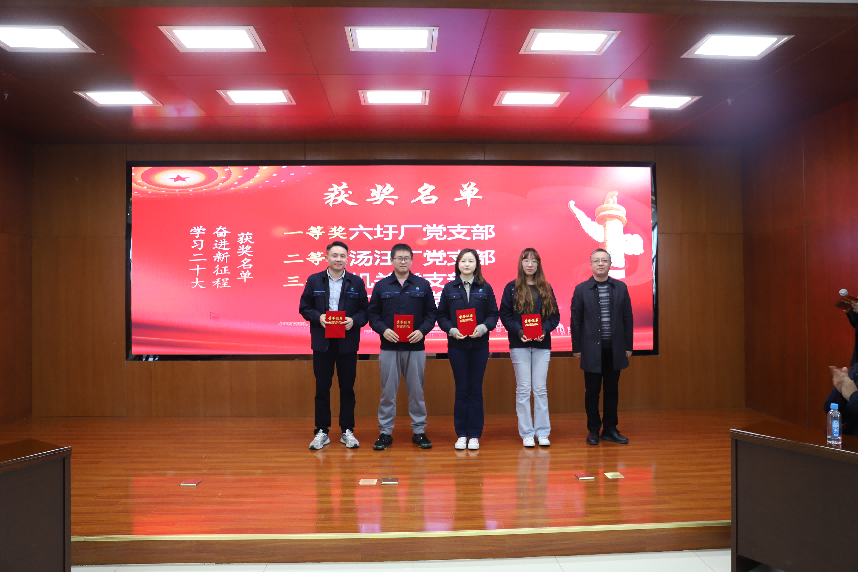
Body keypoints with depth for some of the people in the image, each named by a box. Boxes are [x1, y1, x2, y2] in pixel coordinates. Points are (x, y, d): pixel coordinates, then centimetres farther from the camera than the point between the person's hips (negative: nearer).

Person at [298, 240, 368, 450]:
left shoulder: (356, 282, 3)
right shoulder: (314, 281, 4)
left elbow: (364, 311, 3)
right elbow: (304, 308, 4)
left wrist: (354, 320, -16)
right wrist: (318, 317, -14)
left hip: (348, 343, 0)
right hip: (322, 343, 0)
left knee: (347, 388, 7)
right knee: (322, 388, 6)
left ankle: (347, 431, 18)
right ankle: (322, 432, 17)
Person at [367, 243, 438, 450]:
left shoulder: (423, 285, 6)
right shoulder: (381, 286, 6)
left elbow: (431, 313, 5)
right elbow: (372, 313, 5)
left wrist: (422, 330, -11)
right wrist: (383, 330, -12)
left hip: (415, 347, 0)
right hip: (389, 347, 0)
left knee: (416, 390, 7)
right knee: (388, 391, 5)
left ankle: (419, 431, 18)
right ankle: (385, 432, 15)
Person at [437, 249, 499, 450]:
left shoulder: (485, 288, 5)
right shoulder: (449, 288, 5)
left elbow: (493, 314, 4)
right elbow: (441, 315, 4)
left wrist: (483, 328, -14)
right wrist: (452, 330, -13)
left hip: (479, 345, 0)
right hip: (457, 345, 0)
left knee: (476, 390, 4)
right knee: (461, 390, 4)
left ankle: (474, 435, 13)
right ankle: (461, 435, 14)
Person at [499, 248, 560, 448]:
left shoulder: (546, 288, 9)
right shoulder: (512, 288, 2)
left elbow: (555, 315, 7)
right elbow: (504, 315, -2)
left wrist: (544, 329, -11)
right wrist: (518, 331, -15)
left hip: (542, 344, 2)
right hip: (519, 345, -2)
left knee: (541, 388, 5)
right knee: (523, 388, 2)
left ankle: (542, 432, 14)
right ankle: (527, 433, 10)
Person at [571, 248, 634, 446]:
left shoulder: (621, 288, 5)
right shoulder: (581, 289, -1)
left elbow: (628, 318, 6)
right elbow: (576, 320, 0)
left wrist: (628, 346, 3)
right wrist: (576, 348, -2)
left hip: (615, 348, 2)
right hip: (592, 349, -2)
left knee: (612, 391, 10)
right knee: (592, 391, 5)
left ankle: (610, 429, 21)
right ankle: (593, 430, 17)